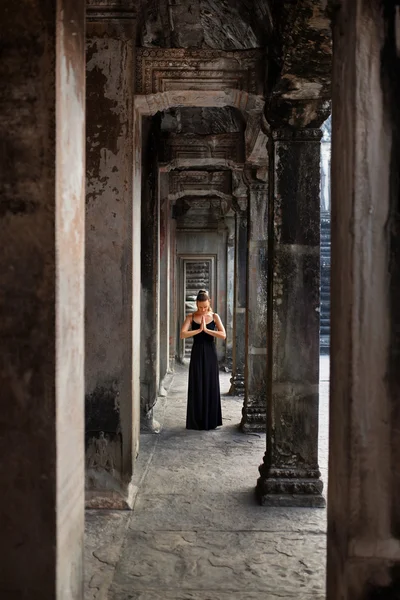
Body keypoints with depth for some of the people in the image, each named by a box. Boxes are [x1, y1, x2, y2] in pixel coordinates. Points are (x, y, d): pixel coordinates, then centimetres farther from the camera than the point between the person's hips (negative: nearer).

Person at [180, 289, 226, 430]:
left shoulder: (214, 317, 3)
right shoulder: (191, 317, 2)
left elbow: (223, 335, -10)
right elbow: (182, 334, -13)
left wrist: (206, 329, -16)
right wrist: (199, 330, -17)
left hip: (210, 354, 0)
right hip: (197, 354, 0)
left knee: (211, 387, 3)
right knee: (197, 388, 1)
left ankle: (211, 421, 13)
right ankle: (196, 422, 9)